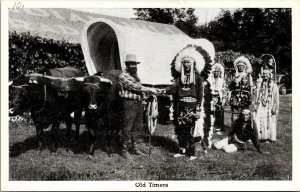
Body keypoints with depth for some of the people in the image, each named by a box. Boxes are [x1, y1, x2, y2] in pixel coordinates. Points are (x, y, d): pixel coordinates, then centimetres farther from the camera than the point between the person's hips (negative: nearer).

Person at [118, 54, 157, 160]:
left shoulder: (135, 75, 18)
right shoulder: (123, 76, -10)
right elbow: (136, 87, -16)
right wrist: (150, 90, -9)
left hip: (139, 103, 8)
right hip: (129, 103, -8)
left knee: (138, 127, 14)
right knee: (127, 128, -2)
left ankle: (135, 147, 26)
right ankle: (125, 150, 7)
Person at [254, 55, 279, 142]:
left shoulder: (273, 85, -2)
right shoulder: (260, 83, 7)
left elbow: (276, 97, -4)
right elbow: (257, 95, 11)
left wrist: (274, 108, -9)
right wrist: (256, 105, 6)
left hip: (269, 106, -3)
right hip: (261, 106, 3)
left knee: (269, 121, 0)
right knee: (259, 120, -4)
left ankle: (269, 137, 9)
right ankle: (261, 136, 3)